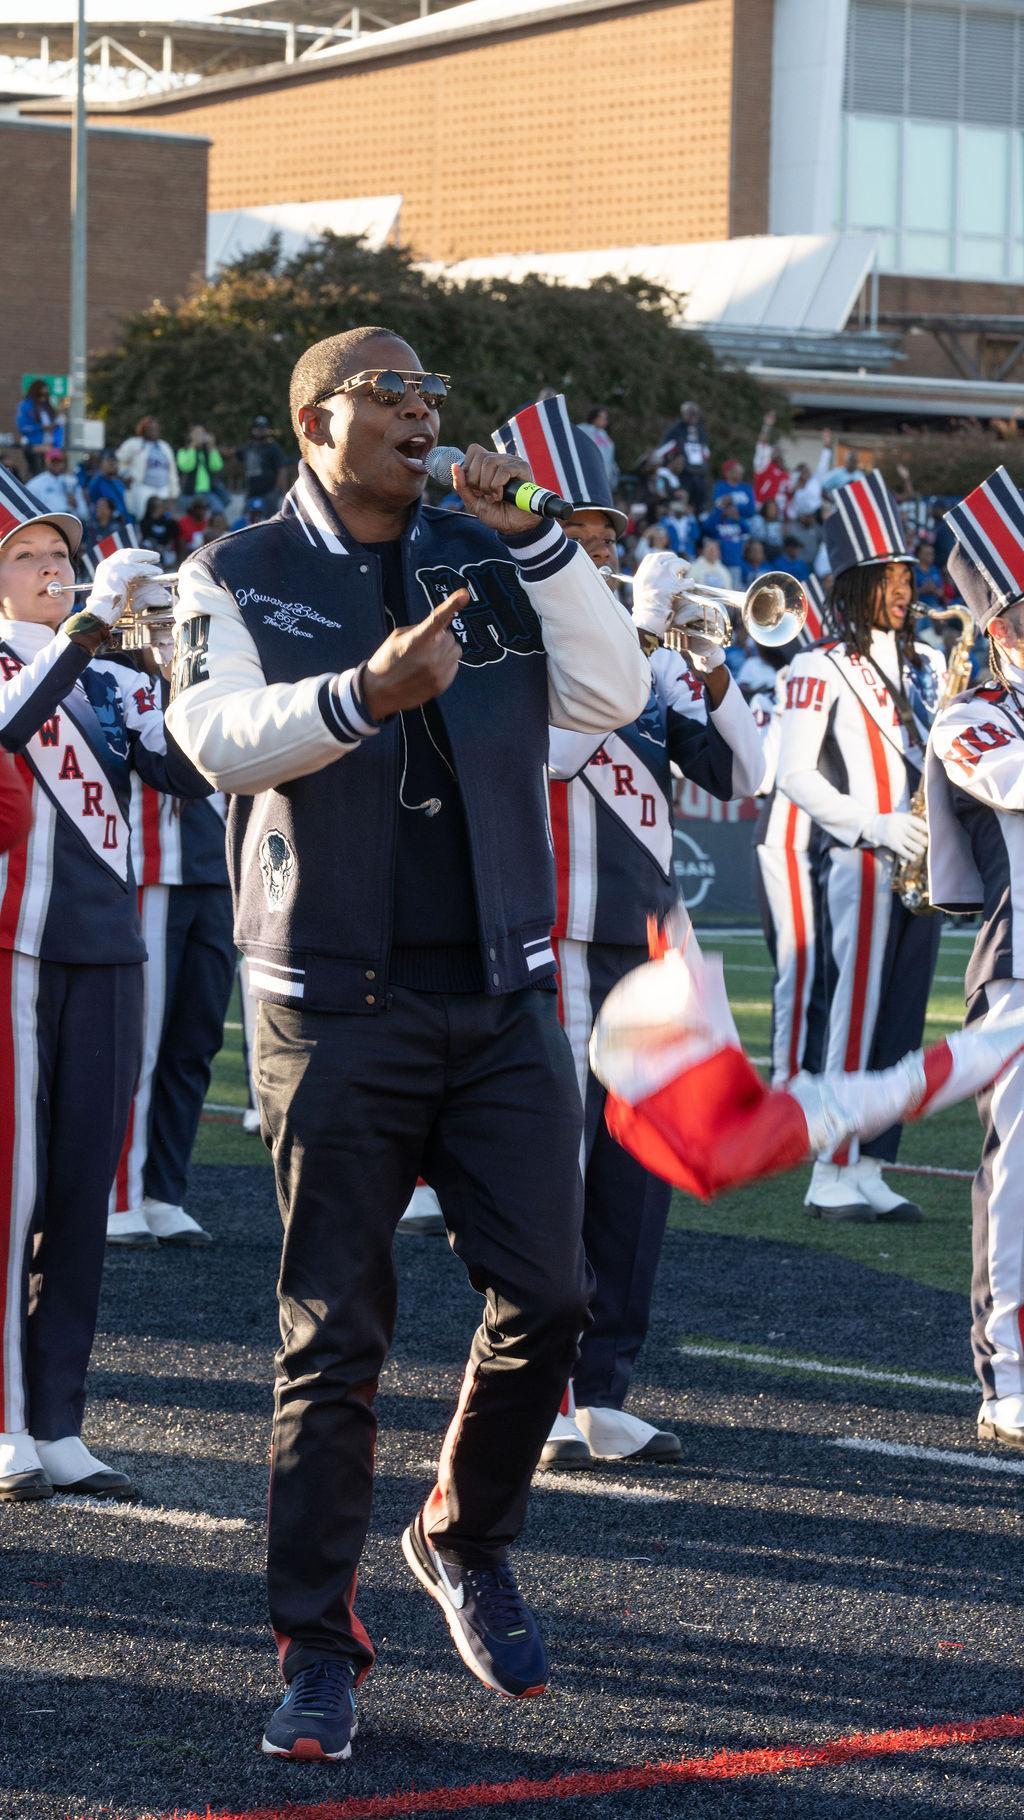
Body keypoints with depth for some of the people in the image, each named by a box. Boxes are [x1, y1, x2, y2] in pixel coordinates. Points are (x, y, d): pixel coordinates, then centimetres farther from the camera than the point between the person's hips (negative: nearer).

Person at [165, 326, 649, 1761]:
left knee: (546, 1294, 0)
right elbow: (215, 730, -16)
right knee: (334, 1331, -1)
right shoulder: (241, 578, 2)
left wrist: (534, 534, -9)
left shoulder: (487, 564, 11)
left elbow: (613, 697, -1)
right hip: (337, 1003, -3)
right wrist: (364, 693, -32)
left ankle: (466, 1539, 26)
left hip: (501, 996, 3)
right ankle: (318, 1653, 6)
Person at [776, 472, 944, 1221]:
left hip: (923, 864, 7)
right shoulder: (823, 668, -4)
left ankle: (870, 1168, 11)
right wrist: (875, 826, -17)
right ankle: (834, 1178, -3)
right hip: (864, 866, -7)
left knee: (902, 1019, 6)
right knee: (859, 1015, -7)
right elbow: (795, 775, -8)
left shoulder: (926, 664, 15)